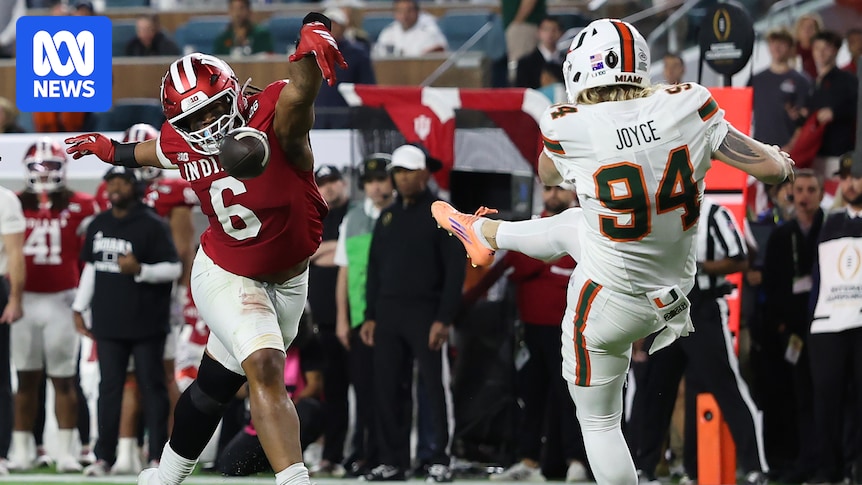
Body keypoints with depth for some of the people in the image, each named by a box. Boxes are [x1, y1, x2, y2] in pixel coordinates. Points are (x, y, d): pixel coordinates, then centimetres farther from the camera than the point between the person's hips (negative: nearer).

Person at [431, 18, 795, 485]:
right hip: (676, 283, 5)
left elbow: (548, 175, 3)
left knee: (599, 422, 17)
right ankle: (485, 233, 60)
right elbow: (770, 167, -10)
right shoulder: (687, 106, -17)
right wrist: (780, 159, 14)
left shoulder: (569, 130, -23)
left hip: (611, 303, -5)